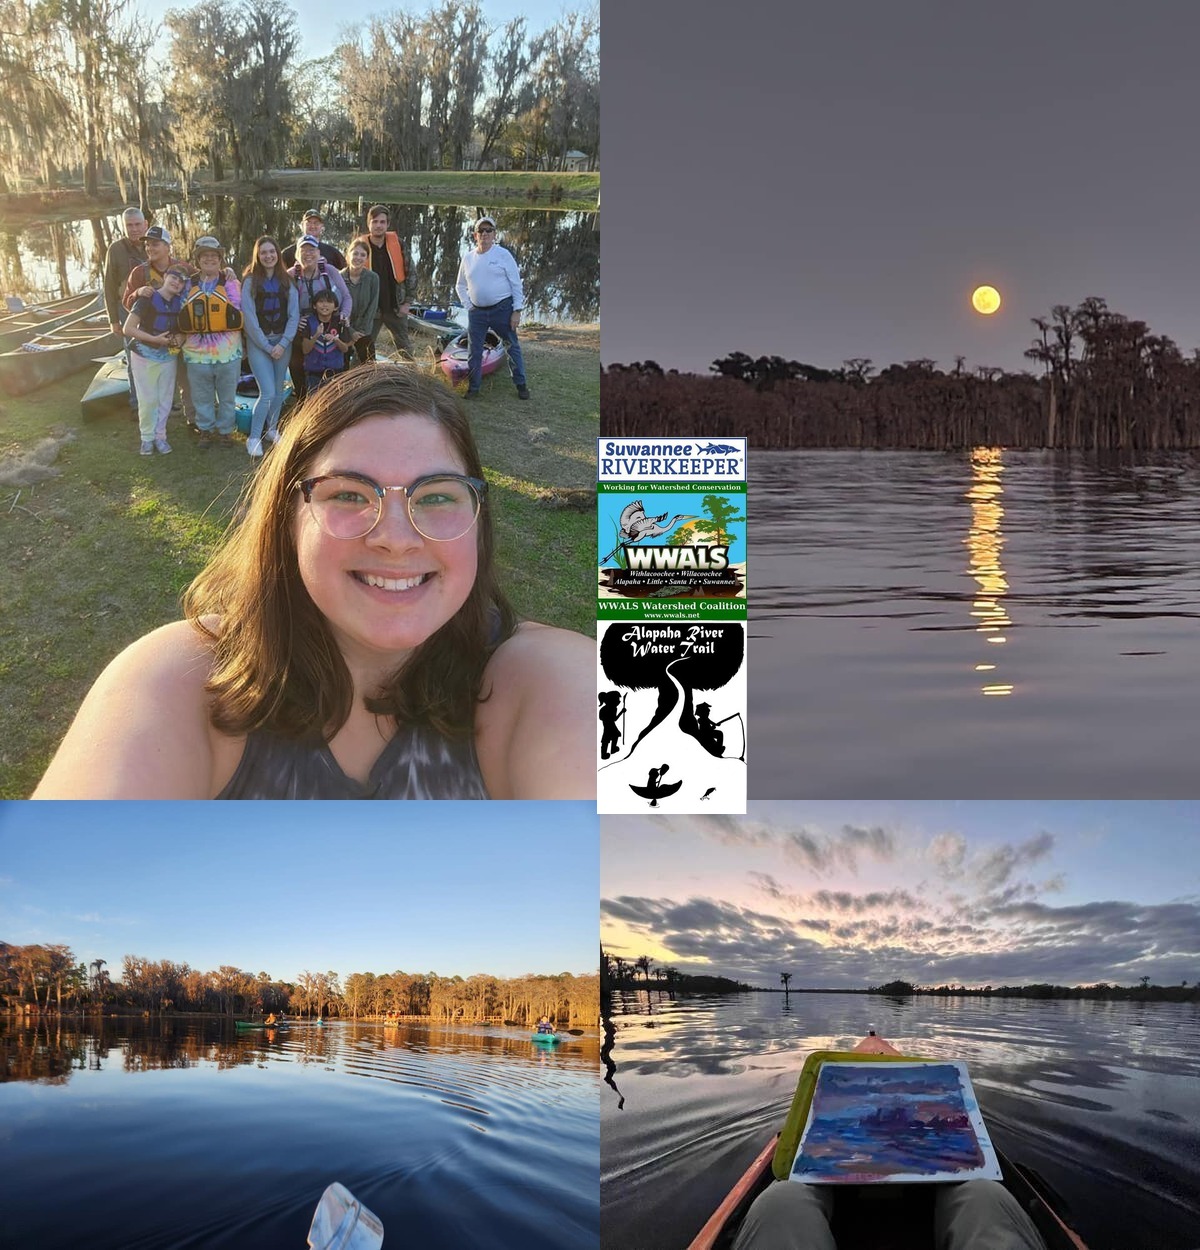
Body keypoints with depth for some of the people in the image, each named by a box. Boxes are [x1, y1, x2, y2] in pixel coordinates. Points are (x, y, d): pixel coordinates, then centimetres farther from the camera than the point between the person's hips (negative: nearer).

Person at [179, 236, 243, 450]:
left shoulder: (229, 282, 1)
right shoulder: (189, 284, 6)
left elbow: (236, 310, -2)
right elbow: (182, 315, 10)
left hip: (227, 350, -1)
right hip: (198, 351, 1)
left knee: (227, 395, 10)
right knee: (202, 396, 10)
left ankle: (225, 429, 24)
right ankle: (206, 429, 24)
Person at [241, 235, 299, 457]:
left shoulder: (286, 281, 6)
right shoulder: (250, 281, -4)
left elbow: (294, 315, 3)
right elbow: (249, 317, -8)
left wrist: (283, 344, -8)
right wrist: (267, 346, -11)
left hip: (283, 342, 4)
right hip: (258, 342, -4)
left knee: (278, 391, 8)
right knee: (267, 392, -13)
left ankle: (272, 429, 25)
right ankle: (254, 438, -4)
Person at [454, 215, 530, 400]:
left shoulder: (503, 255, -4)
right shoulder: (468, 258, 7)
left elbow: (516, 284, -4)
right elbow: (460, 286, 19)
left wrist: (517, 311, -9)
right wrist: (468, 306, 5)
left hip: (502, 309, -3)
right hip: (477, 312, 3)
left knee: (513, 348, 4)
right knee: (474, 351, 4)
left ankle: (520, 385, 16)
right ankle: (473, 387, 14)